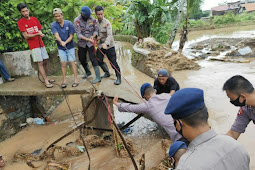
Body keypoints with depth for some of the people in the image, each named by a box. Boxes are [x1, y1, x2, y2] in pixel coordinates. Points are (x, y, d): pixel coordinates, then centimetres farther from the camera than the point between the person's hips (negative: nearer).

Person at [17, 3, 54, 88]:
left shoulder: (34, 19, 9)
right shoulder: (20, 22, -6)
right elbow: (26, 36, -11)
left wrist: (40, 33, -9)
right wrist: (37, 34, -21)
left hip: (41, 44, 6)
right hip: (33, 46, -5)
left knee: (45, 61, 8)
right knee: (40, 63, -8)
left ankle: (46, 78, 21)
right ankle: (46, 81, -4)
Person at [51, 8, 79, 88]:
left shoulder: (69, 23, -8)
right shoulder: (53, 25, -7)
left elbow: (71, 36, -8)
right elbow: (56, 35, -21)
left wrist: (65, 42, -25)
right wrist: (61, 42, -41)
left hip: (70, 46, -1)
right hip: (61, 48, 1)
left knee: (72, 62, -2)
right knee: (63, 63, 1)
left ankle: (76, 80, 2)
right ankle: (64, 81, 9)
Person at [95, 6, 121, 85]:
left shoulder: (107, 23, -17)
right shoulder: (95, 22, 4)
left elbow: (109, 35, -28)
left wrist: (106, 43, -45)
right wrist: (97, 36, -9)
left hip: (109, 45, -7)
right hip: (100, 45, 7)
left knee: (113, 62, -7)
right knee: (99, 60, 14)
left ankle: (119, 78, 6)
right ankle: (107, 73, 37)